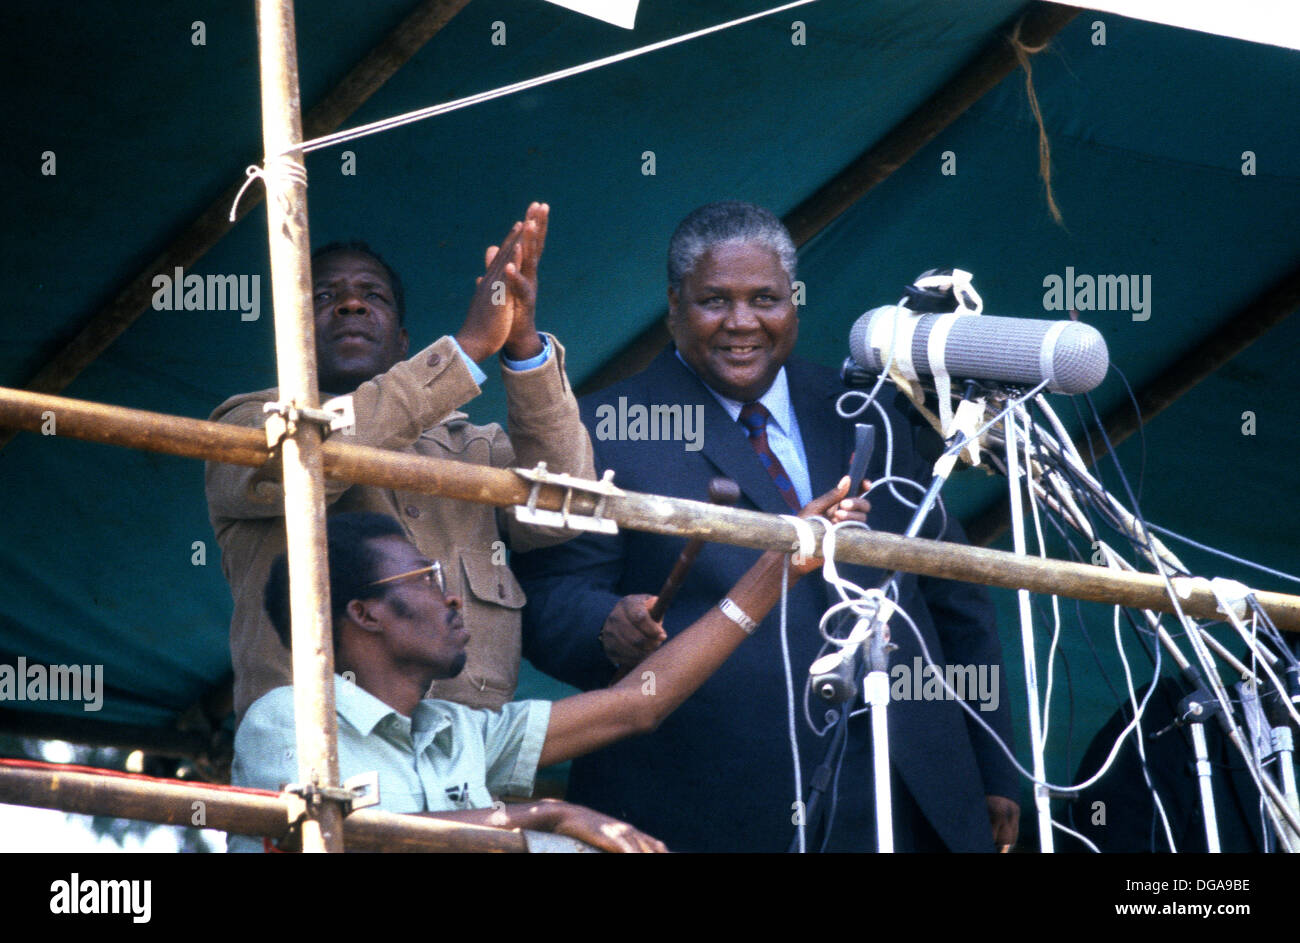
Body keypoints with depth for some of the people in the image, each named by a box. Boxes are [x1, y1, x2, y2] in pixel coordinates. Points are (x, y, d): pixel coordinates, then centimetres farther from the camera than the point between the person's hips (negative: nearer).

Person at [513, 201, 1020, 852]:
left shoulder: (869, 424, 15)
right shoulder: (604, 435, 2)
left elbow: (951, 603, 17)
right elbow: (547, 600, -6)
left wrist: (992, 774, 13)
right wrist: (611, 628, -29)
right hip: (701, 817, -3)